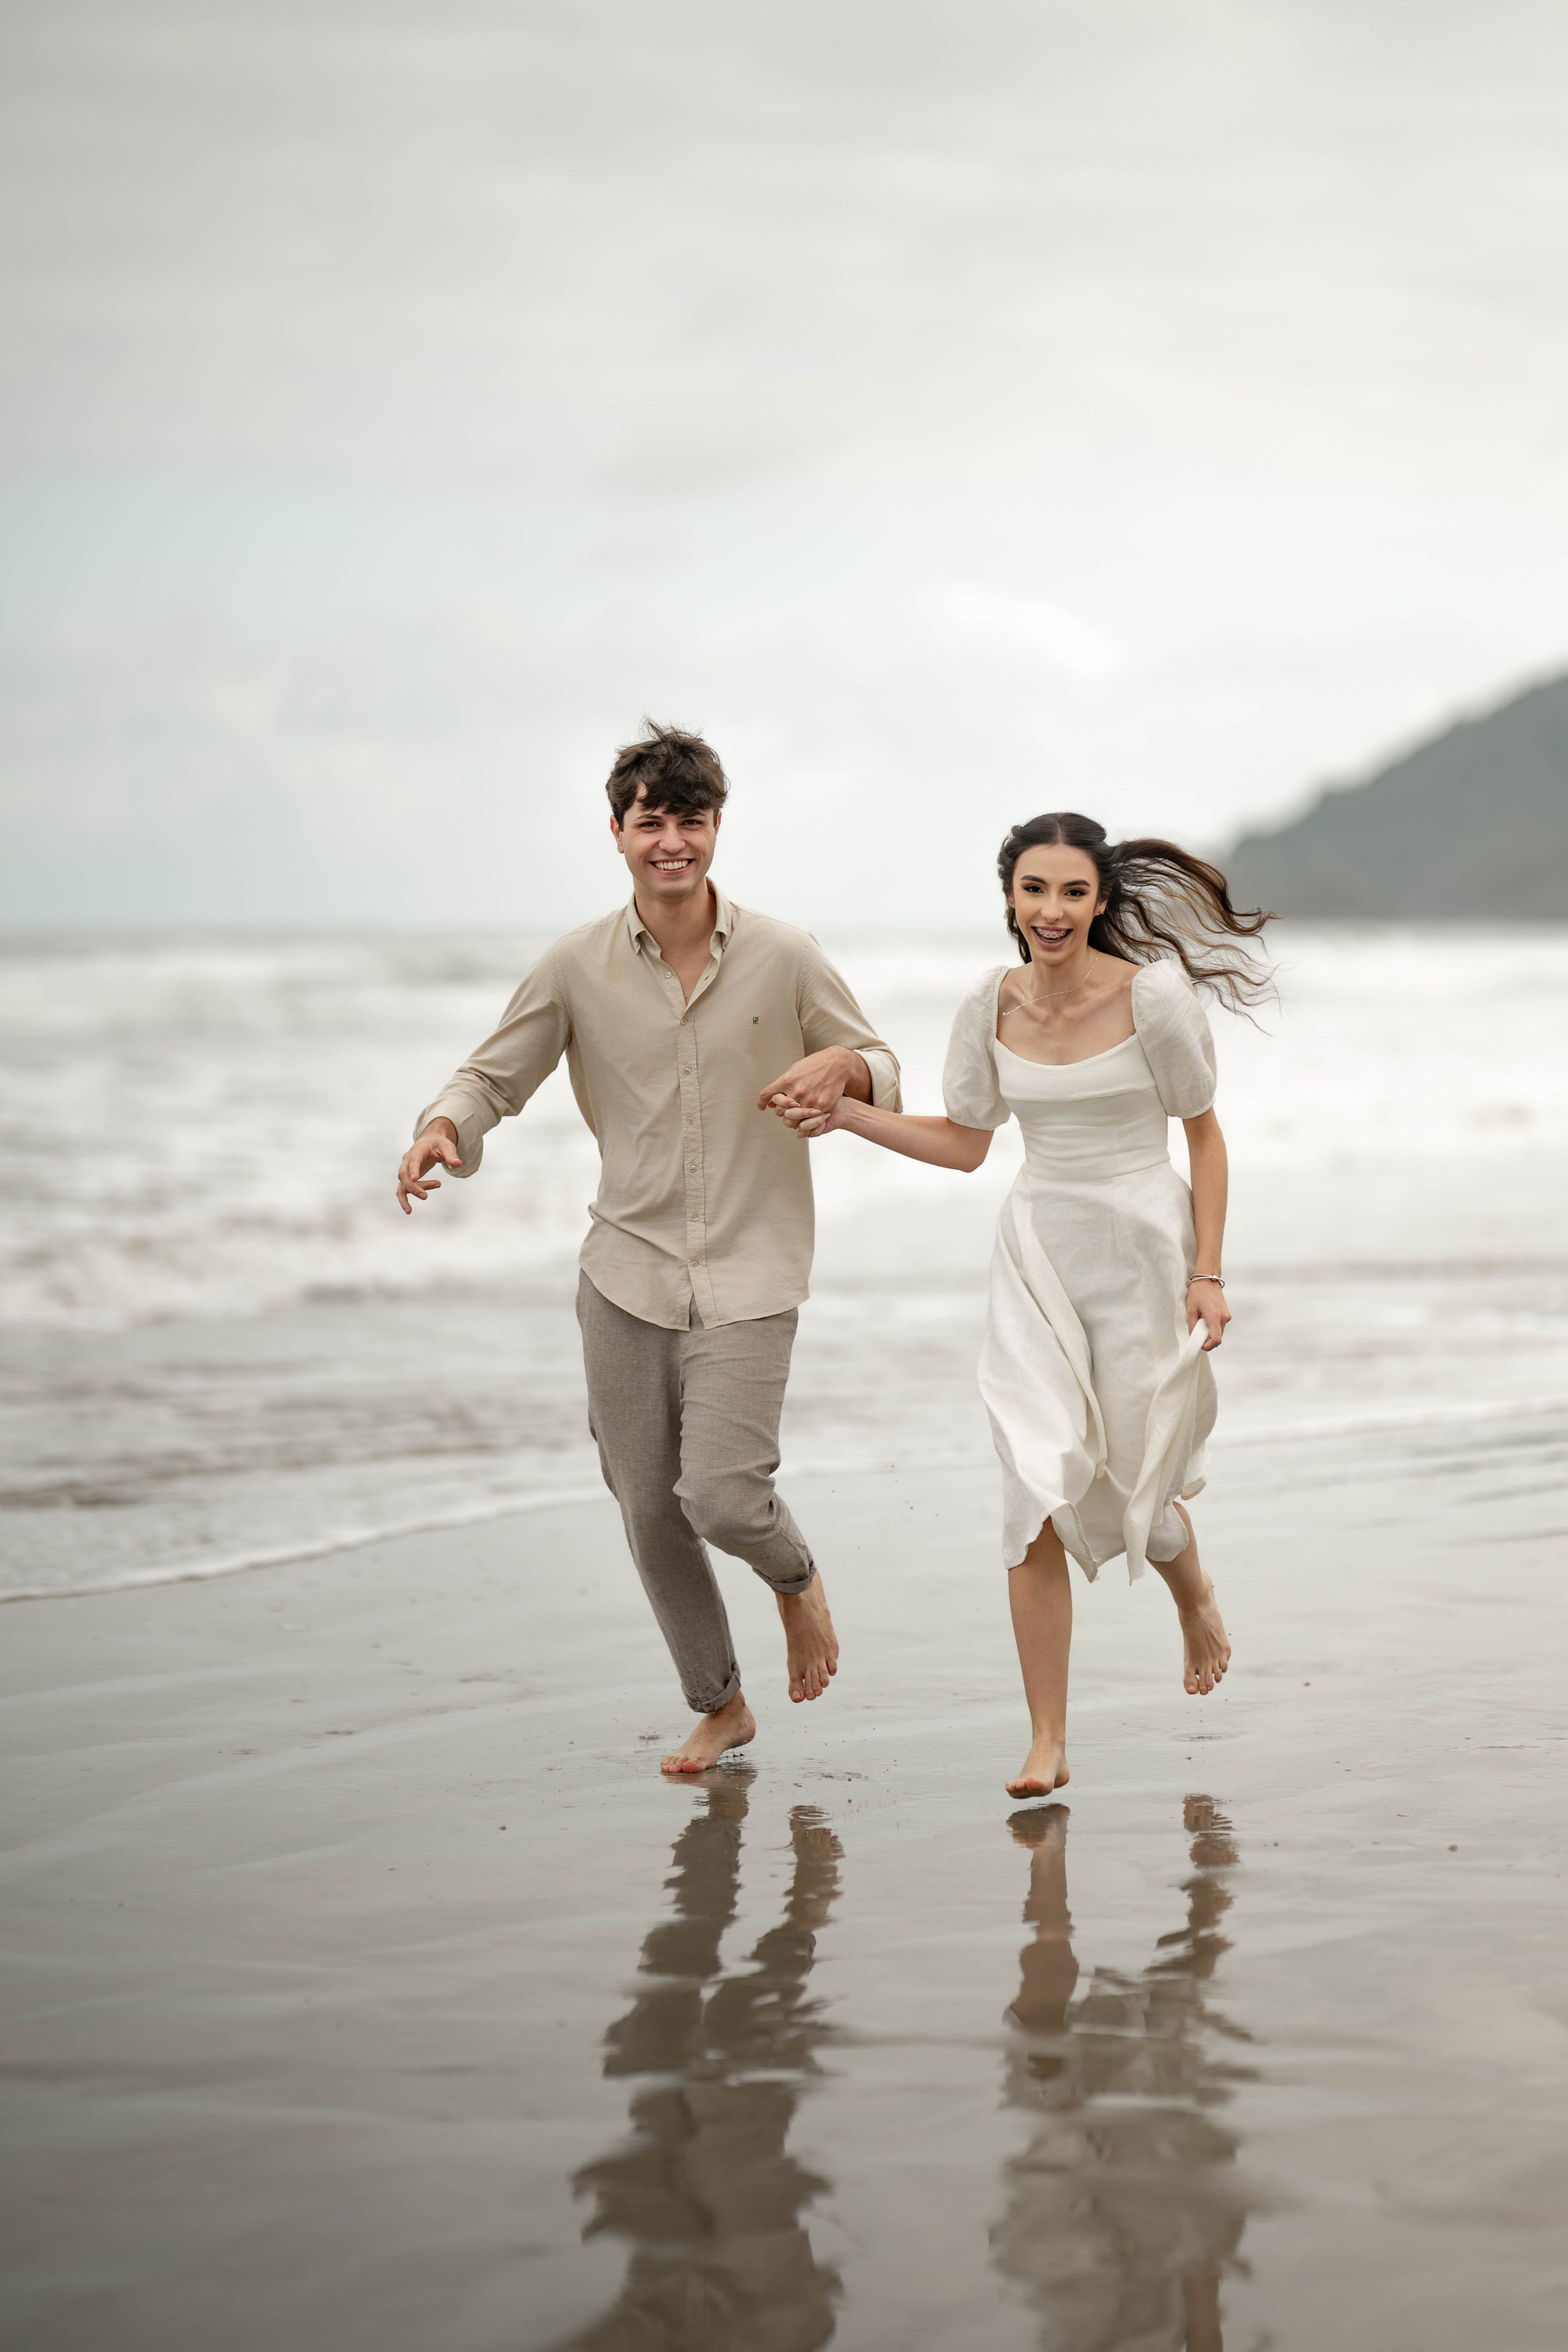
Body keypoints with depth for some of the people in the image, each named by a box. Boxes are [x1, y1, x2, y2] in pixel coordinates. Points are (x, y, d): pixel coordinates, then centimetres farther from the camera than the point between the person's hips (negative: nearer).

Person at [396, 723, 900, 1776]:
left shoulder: (783, 958, -4)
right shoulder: (578, 968, -1)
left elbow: (883, 1069, 6)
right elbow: (494, 1077, 7)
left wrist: (841, 1066, -18)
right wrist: (443, 1129, -16)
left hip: (749, 1276, -2)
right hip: (628, 1272, 2)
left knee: (720, 1497, -16)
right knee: (649, 1513, 7)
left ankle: (799, 1579, 21)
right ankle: (721, 1707, 29)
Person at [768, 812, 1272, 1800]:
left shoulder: (1154, 997, -12)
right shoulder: (991, 1007, -1)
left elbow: (1205, 1135, -3)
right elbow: (966, 1143, 11)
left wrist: (1208, 1274, -8)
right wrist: (848, 1114, 0)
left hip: (1144, 1249, -3)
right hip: (1040, 1255, 3)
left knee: (1136, 1485, 6)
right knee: (1041, 1494, -8)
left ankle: (1197, 1594, 45)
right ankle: (1048, 1744, -3)